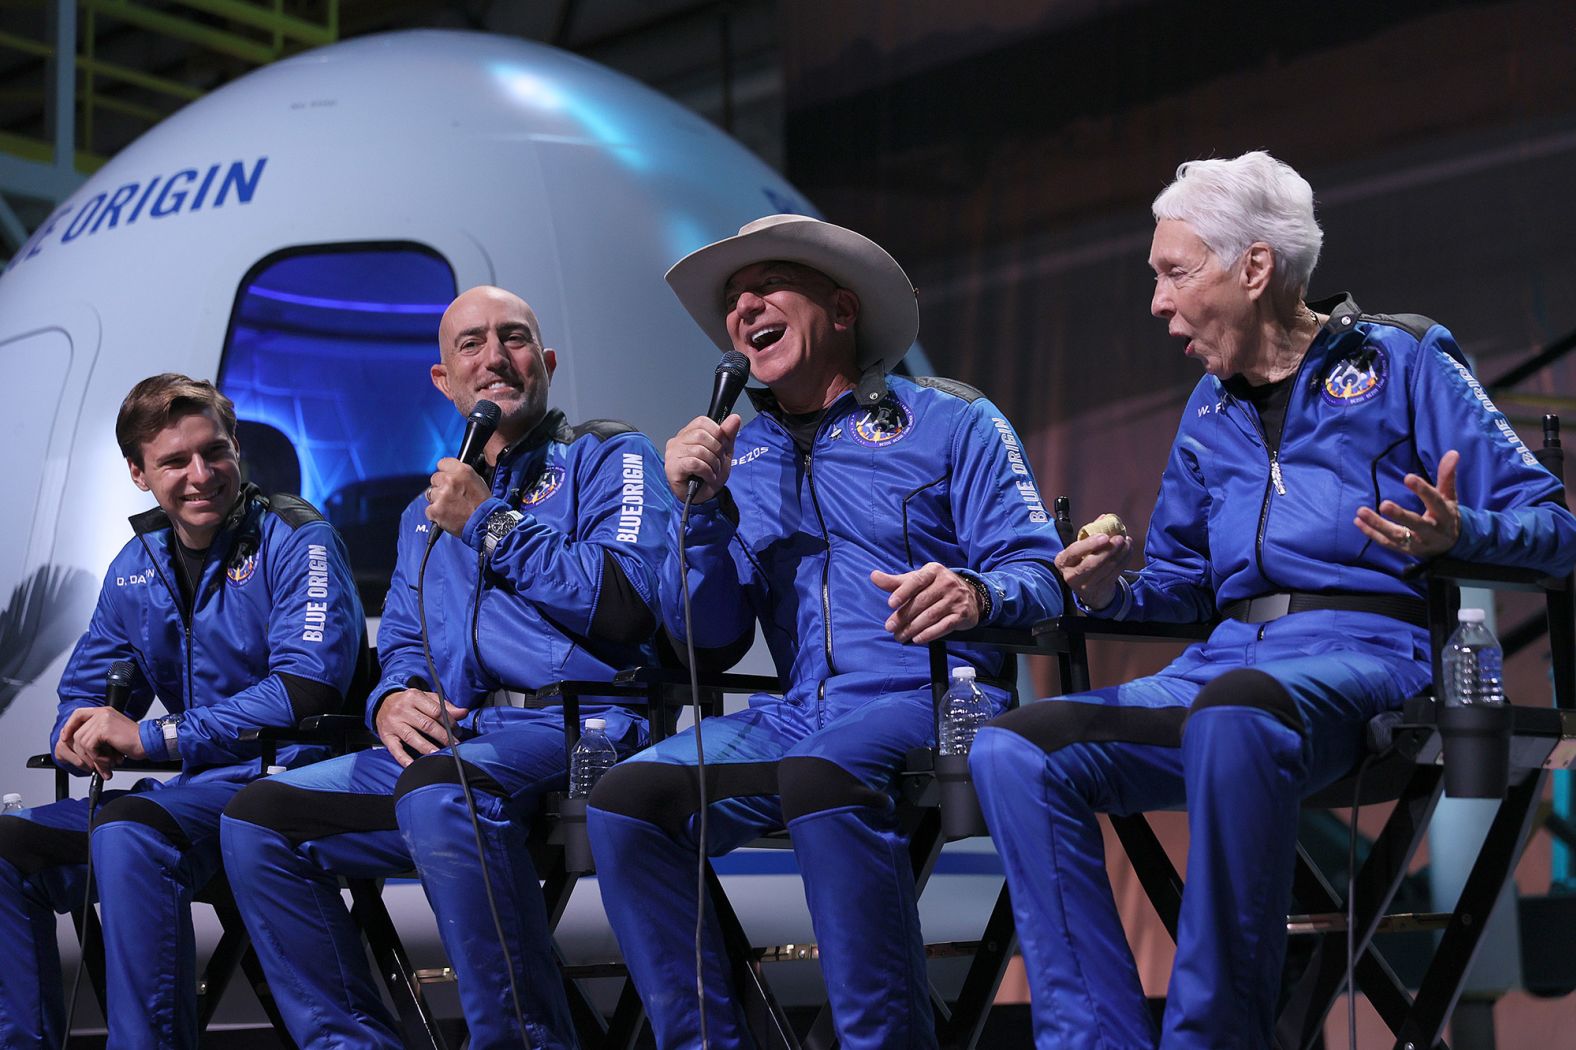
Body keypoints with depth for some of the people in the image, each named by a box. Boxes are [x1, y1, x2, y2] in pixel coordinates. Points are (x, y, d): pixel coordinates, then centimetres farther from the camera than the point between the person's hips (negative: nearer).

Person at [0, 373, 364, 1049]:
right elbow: (84, 694, 19)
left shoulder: (298, 543, -8)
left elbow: (307, 689, -20)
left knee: (127, 833, -33)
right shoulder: (136, 568, 14)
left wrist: (151, 737, -20)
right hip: (196, 790, 7)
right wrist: (81, 738, -9)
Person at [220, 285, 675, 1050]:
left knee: (438, 785, -38)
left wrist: (491, 526, -6)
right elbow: (401, 646, 23)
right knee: (258, 819, -7)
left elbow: (624, 605, -11)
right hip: (452, 743, 7)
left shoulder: (608, 458, 6)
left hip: (582, 727, -7)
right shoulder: (426, 514, 28)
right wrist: (394, 700, -2)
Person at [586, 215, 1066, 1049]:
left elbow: (1039, 573, -1)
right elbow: (709, 638, 14)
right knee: (625, 801, -21)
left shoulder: (948, 420, 8)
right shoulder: (737, 454, 20)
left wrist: (977, 594, -25)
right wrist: (700, 509, -1)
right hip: (798, 713, 5)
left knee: (819, 773, -37)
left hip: (932, 698, -4)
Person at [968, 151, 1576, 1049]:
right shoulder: (1209, 412, 24)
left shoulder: (1401, 360, 7)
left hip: (1363, 651, -6)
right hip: (1224, 664, 6)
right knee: (1012, 752, -19)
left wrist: (1456, 534, -21)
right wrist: (1114, 592, 6)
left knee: (1232, 715, -42)